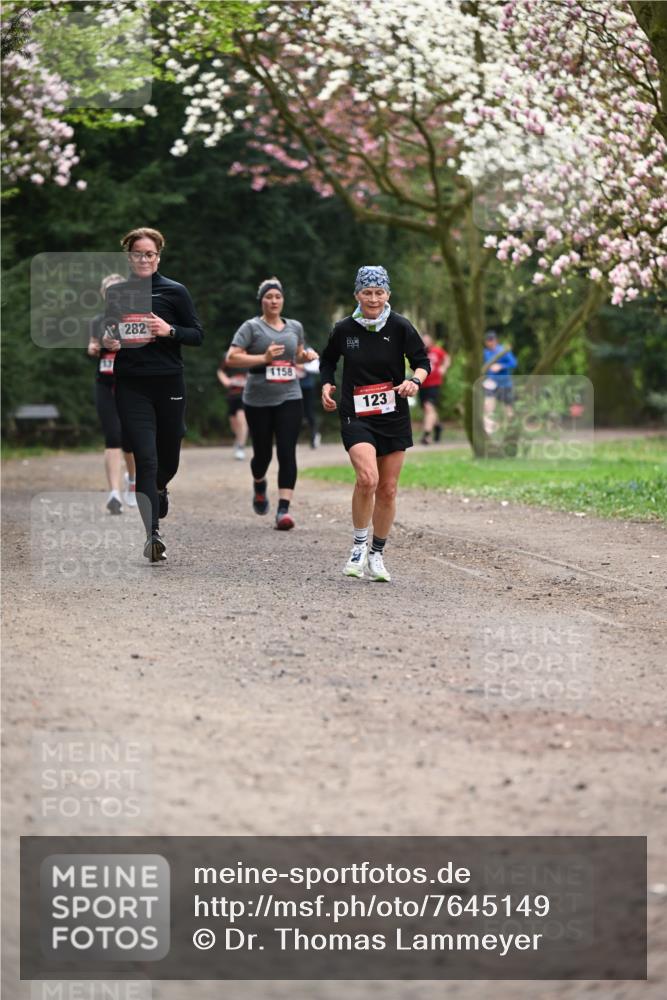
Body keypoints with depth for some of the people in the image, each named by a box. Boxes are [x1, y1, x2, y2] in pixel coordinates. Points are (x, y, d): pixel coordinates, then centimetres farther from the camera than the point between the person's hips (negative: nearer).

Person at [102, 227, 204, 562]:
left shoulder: (174, 291, 0)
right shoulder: (114, 293, 7)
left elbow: (197, 335, 2)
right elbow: (106, 333, 20)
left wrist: (170, 331, -16)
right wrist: (107, 341, -2)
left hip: (168, 383, 0)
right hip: (131, 386, 0)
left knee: (169, 458, 12)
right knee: (145, 458, -11)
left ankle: (158, 488, 49)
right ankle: (152, 534, -11)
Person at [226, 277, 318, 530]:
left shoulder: (295, 327, 11)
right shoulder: (251, 327, -2)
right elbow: (231, 358, -9)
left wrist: (307, 355, 5)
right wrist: (264, 358, -18)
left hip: (289, 398, 2)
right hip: (258, 401, -2)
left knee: (287, 453, -11)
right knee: (263, 453, 9)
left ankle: (283, 510, -15)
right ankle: (259, 486, 44)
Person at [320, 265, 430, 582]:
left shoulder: (400, 327, -5)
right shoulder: (344, 329, -2)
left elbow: (422, 361, 3)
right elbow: (328, 360, 15)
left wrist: (414, 381, -17)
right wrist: (327, 385, -2)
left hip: (394, 416, 2)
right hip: (355, 416, -2)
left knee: (388, 490, 7)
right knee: (367, 478, -24)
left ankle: (377, 555, 25)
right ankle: (359, 546, -3)